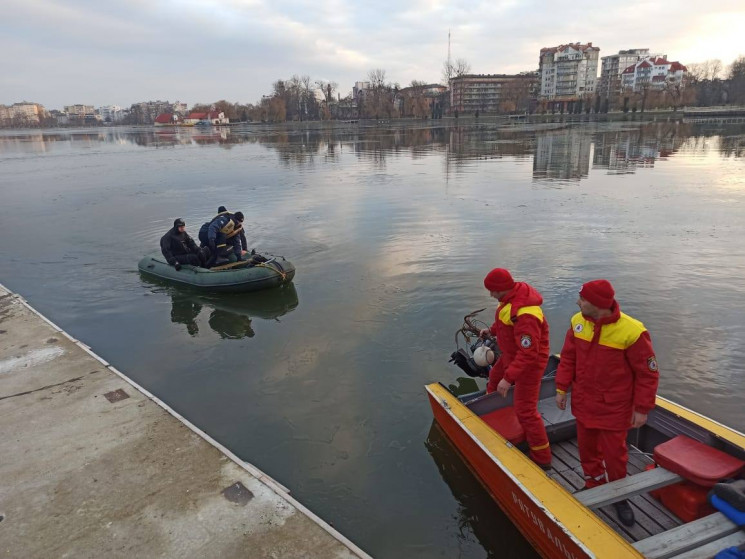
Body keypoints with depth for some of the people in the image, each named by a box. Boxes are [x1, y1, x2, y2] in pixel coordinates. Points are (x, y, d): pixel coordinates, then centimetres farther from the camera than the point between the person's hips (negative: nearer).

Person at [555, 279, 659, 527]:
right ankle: (593, 486, 42)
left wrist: (642, 409, -10)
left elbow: (648, 373, -13)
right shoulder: (578, 322, -10)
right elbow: (568, 358, 3)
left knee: (614, 454, 10)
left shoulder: (631, 332, -24)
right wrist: (561, 388, 5)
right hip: (583, 403, 4)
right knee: (587, 448, 19)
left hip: (614, 408, -4)